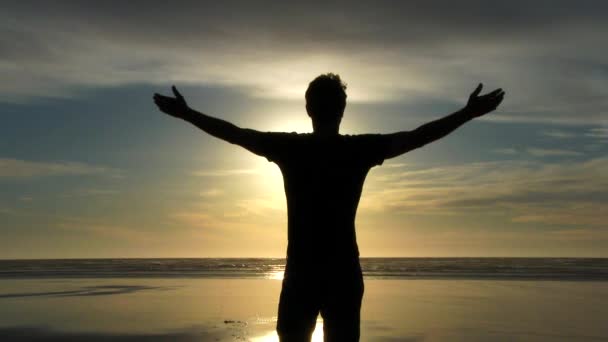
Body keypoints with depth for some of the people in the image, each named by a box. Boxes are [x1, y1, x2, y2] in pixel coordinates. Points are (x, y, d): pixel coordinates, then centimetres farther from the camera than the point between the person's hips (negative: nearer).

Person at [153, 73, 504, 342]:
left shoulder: (289, 147, -3)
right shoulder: (361, 149, -4)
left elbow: (234, 132, 4)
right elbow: (420, 136, 2)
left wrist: (186, 113, 16)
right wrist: (468, 113, 12)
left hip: (301, 271, 0)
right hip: (344, 272, 0)